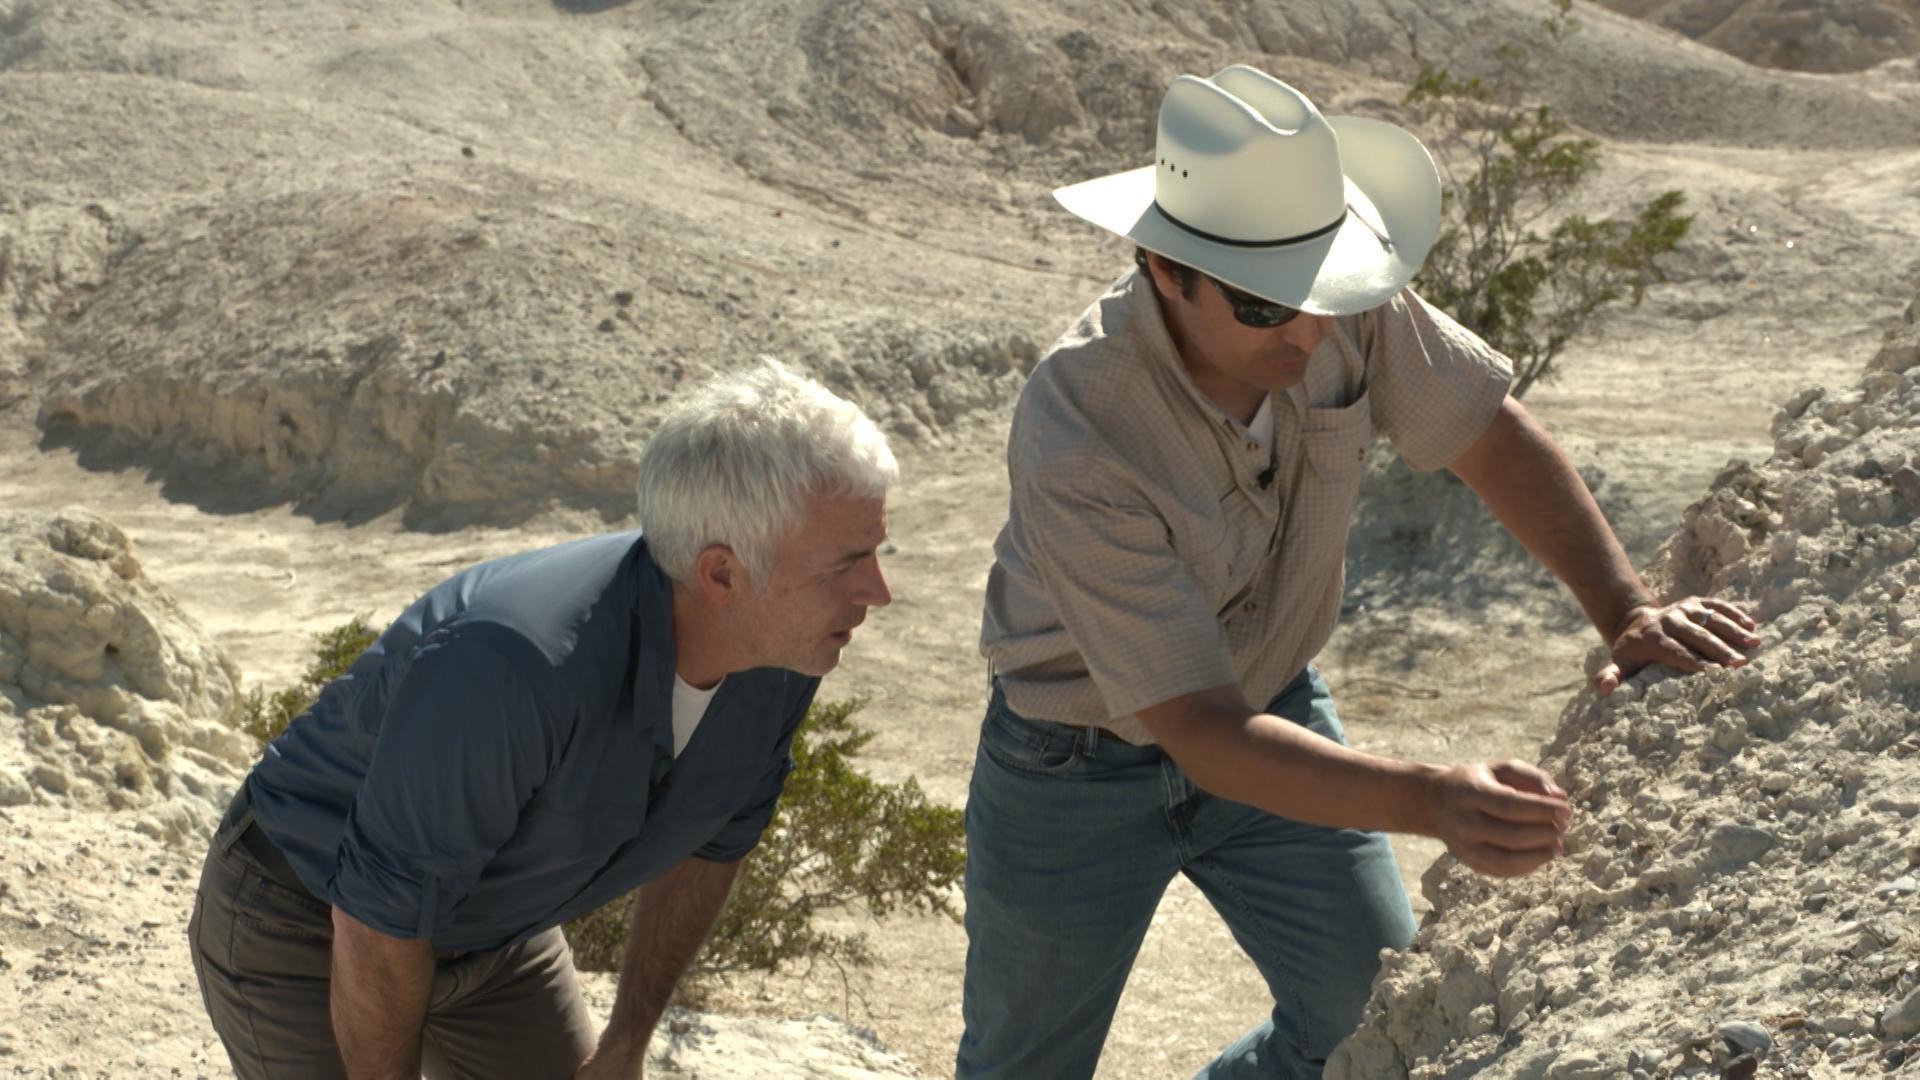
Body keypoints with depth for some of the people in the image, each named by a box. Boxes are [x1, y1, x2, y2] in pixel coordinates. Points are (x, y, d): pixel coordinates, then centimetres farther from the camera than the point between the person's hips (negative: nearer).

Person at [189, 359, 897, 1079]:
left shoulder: (782, 657, -18)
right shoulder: (514, 668, -41)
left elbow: (711, 838, 2)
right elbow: (378, 920, -27)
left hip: (500, 927, 6)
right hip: (306, 928, -6)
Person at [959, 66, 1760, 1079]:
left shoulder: (1342, 303, -23)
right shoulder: (1076, 446, -38)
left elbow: (1490, 432, -7)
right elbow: (1202, 733, -38)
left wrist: (1627, 611, -19)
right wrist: (1432, 801, -49)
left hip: (1273, 705, 4)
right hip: (1079, 765, -4)